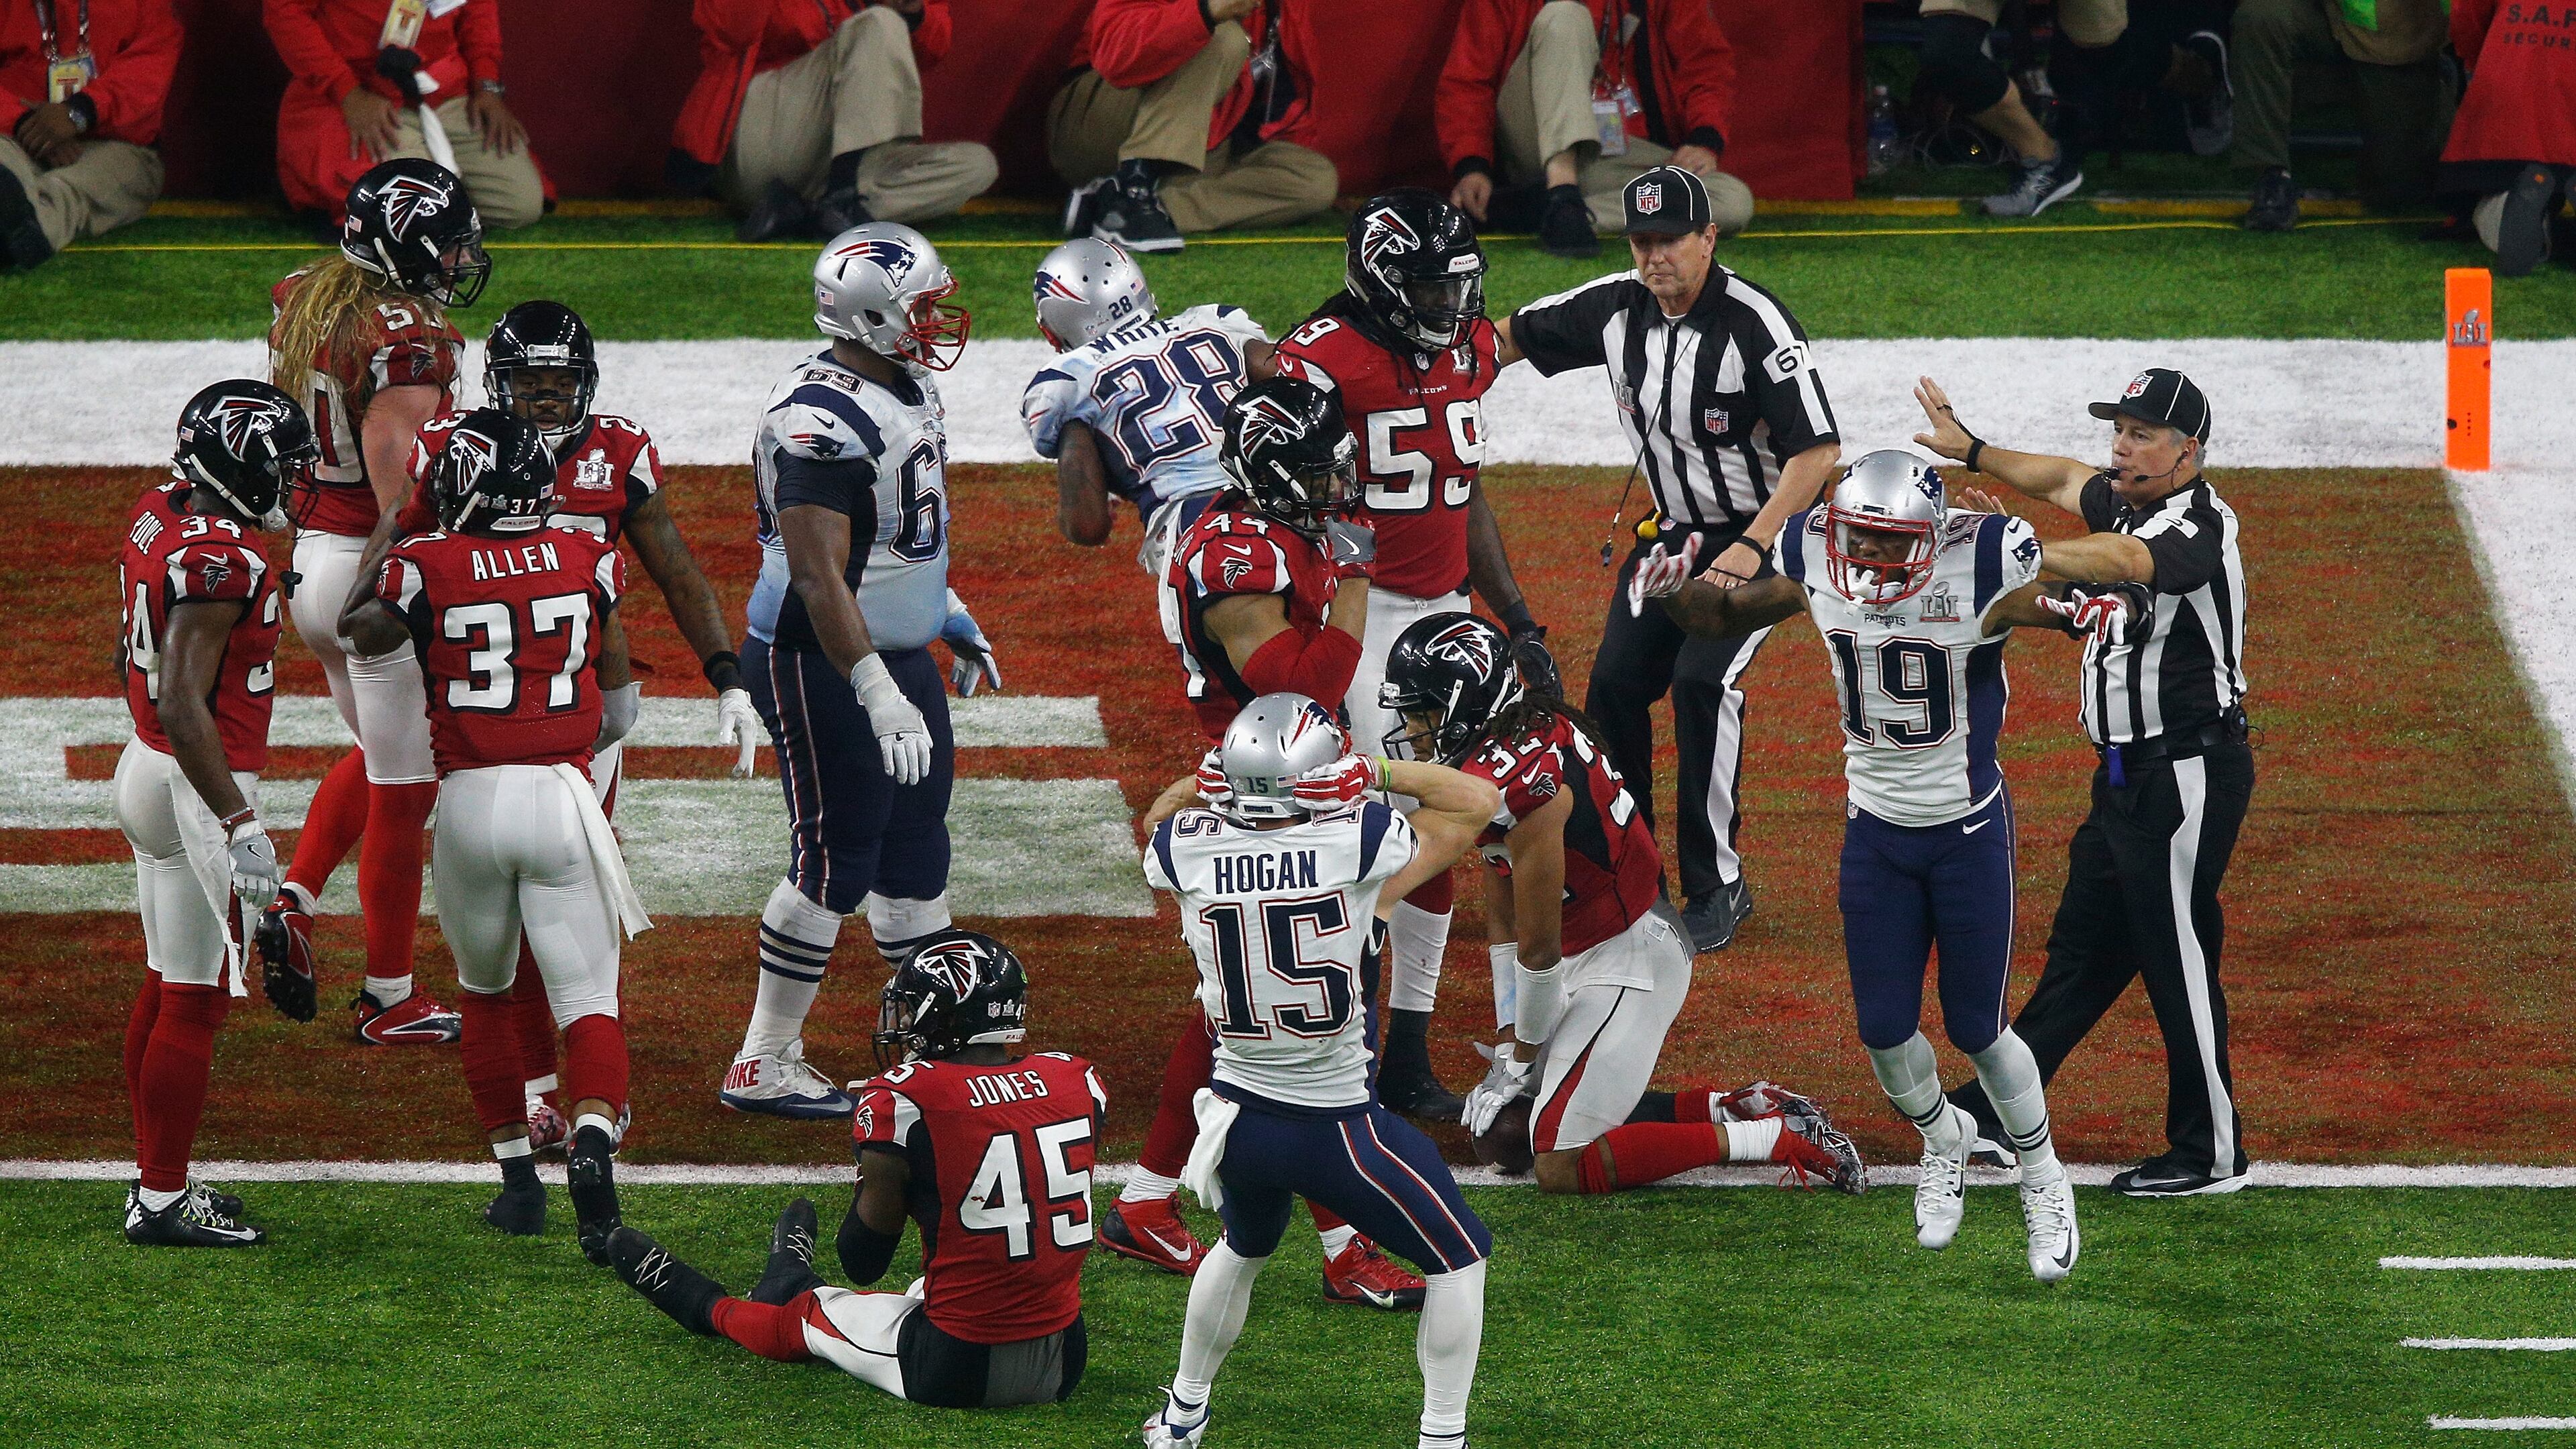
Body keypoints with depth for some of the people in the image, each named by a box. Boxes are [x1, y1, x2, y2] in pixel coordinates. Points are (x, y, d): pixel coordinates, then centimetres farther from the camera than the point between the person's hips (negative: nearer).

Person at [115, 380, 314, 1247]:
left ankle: (158, 1182, 23)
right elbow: (185, 706, -28)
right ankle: (162, 1201, 3)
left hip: (147, 767, 10)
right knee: (196, 1003, -2)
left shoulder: (157, 518, 6)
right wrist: (240, 825, -28)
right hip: (200, 786, -10)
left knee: (168, 986, 17)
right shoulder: (218, 559, -23)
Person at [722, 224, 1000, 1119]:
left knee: (916, 848, 16)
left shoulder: (911, 388, 8)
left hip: (898, 654, 10)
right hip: (822, 665, -10)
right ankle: (763, 1067, 5)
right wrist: (877, 695, -30)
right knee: (834, 861, -4)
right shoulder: (821, 421, -25)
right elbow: (818, 576, -28)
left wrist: (956, 626, 28)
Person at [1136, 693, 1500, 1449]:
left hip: (1240, 1122, 5)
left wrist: (1226, 774, 5)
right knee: (1457, 1261, 17)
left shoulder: (1187, 853, -12)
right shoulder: (1357, 846, -21)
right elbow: (1477, 801, -5)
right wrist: (1377, 773, -2)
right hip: (1338, 1128, -5)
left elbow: (1167, 812, 16)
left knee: (1242, 1250, 35)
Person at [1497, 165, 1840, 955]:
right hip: (1671, 533, 7)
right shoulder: (1616, 309, -4)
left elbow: (1818, 449, -25)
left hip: (1764, 533, -7)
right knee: (1615, 684, -1)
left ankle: (1716, 887, -13)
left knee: (1702, 680, -23)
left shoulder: (1754, 324, -24)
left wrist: (1753, 548, -31)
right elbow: (1511, 338, 8)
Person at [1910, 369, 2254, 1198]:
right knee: (2084, 948, 17)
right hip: (2128, 777, 10)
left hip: (2188, 778, -10)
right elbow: (2065, 481, 29)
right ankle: (1997, 1112, 24)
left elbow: (2124, 561, -40)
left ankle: (2212, 1153, 5)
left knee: (2179, 960, -4)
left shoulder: (2199, 524, -20)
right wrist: (1971, 452, 33)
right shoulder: (2129, 502, 8)